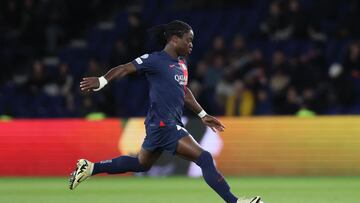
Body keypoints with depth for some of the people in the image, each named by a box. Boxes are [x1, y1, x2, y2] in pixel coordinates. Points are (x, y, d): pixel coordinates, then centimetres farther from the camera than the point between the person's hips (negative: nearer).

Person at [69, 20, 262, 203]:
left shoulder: (181, 63, 12)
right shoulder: (156, 60, -13)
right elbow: (126, 68, -19)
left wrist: (202, 115, 27)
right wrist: (101, 81, -33)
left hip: (172, 123, 10)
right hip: (163, 124, -10)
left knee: (141, 164, 24)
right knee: (204, 158, -14)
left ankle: (90, 168, 32)